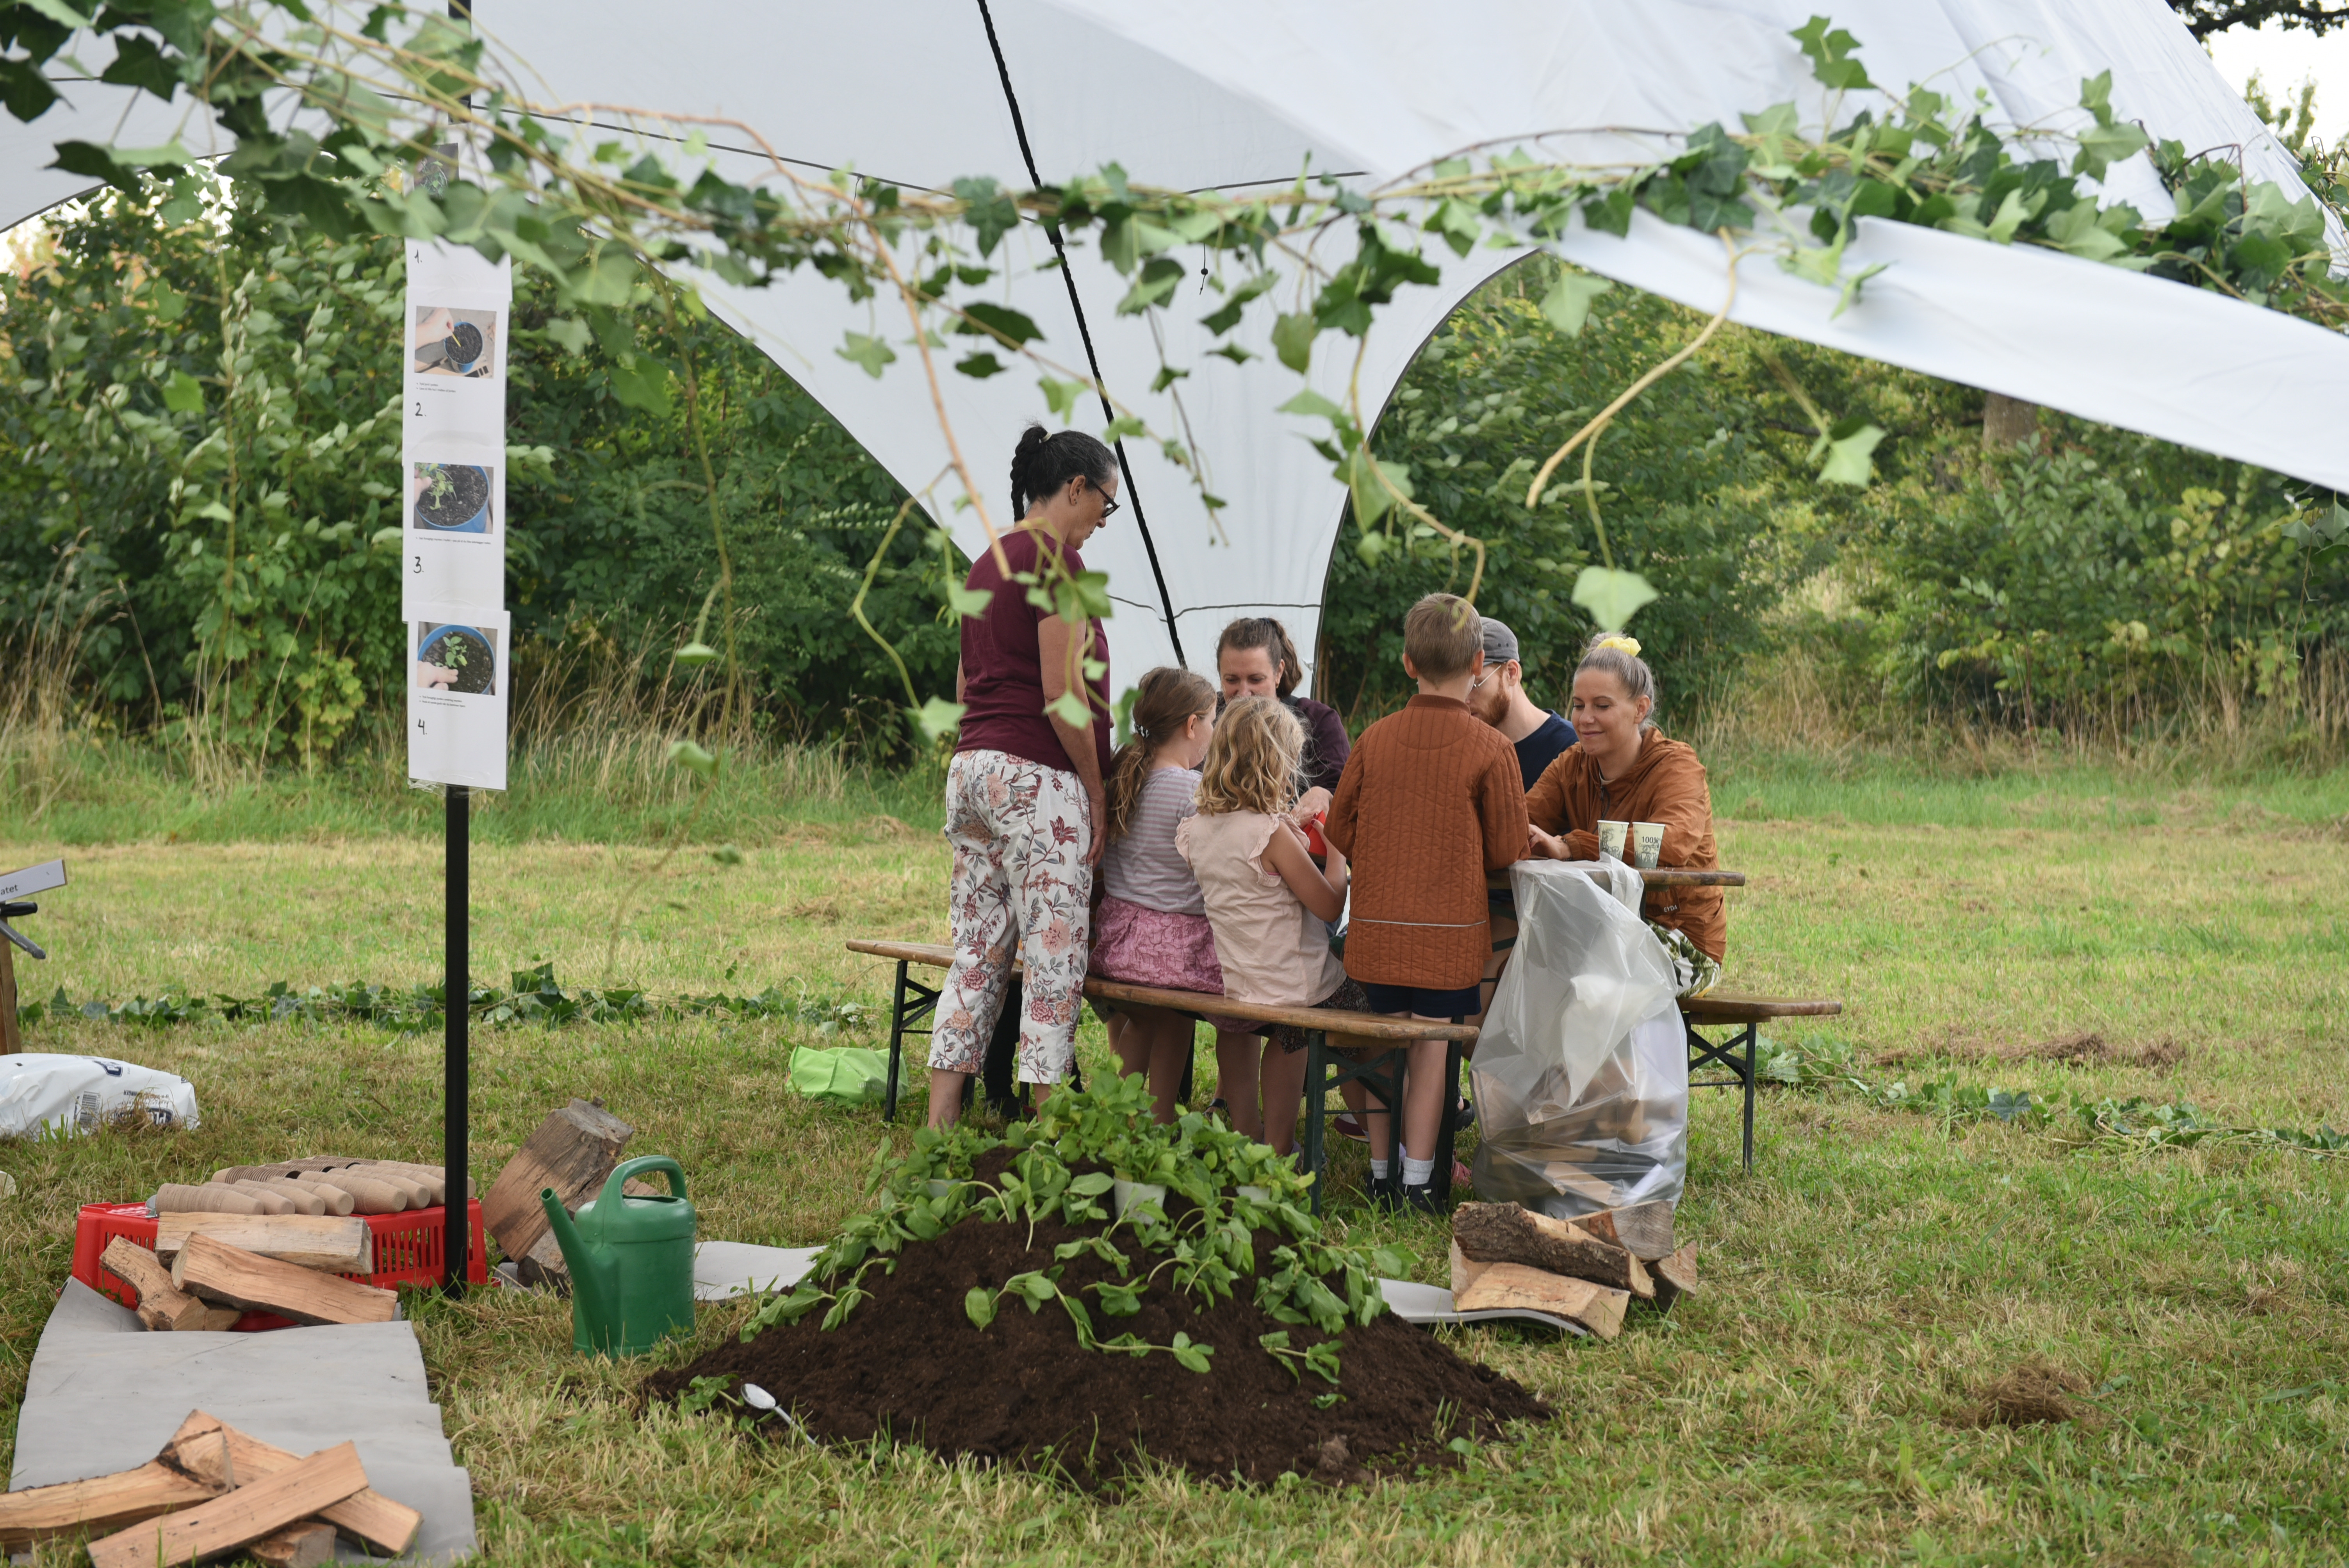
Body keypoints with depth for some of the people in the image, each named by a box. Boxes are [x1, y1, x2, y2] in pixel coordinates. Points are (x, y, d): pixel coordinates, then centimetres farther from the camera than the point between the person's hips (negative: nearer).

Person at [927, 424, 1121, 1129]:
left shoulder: (987, 562, 18)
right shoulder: (1054, 557, -10)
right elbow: (1061, 693, -15)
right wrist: (1096, 792, -8)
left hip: (970, 769, 9)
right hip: (1035, 778, -9)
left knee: (976, 958, 9)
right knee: (1055, 963, -5)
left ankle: (939, 1131, 9)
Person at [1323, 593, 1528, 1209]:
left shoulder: (1375, 739, 2)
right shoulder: (1490, 749, -8)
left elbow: (1340, 829, 9)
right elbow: (1506, 850, -3)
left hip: (1377, 926, 3)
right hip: (1449, 934, -3)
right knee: (1432, 1046, 5)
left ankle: (1381, 1172, 21)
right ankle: (1417, 1181, 7)